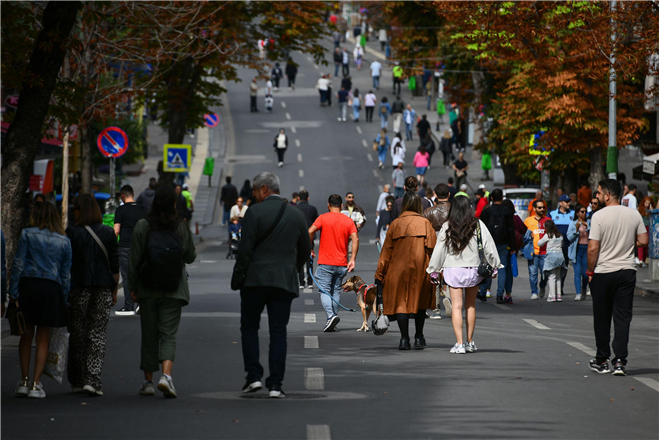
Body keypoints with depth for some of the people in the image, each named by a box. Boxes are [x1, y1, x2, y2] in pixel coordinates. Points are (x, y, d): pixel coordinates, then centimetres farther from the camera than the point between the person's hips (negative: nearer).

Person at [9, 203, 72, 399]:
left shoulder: (27, 234, -1)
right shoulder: (64, 241, 6)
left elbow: (18, 265, -5)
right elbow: (66, 274, 6)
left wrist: (13, 292, -4)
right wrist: (63, 299, 11)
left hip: (27, 286, -1)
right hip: (52, 289, 1)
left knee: (26, 336, 10)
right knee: (43, 340, 6)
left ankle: (24, 381, 9)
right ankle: (36, 384, 1)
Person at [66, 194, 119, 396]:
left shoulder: (72, 233, -6)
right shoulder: (108, 233, 2)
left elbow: (67, 264, -6)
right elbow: (114, 265, 4)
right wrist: (114, 290, 13)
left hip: (78, 288, -1)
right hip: (103, 288, 1)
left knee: (77, 334, 10)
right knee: (97, 335, 2)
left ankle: (77, 381, 16)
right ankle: (92, 380, -10)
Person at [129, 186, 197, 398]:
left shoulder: (142, 226, -6)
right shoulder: (181, 227, -4)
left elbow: (134, 260, -4)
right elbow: (190, 257, 5)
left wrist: (133, 286, 4)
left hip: (148, 290, 0)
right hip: (174, 291, 0)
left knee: (149, 335, 11)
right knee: (169, 334, 0)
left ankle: (148, 381, 15)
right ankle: (166, 375, -23)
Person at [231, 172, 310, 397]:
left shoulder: (254, 212, -7)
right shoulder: (296, 214, 9)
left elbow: (245, 249, -10)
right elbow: (305, 250, 16)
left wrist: (237, 278, -3)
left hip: (255, 279, -3)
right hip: (285, 281, 3)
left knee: (249, 327, 11)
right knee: (278, 332, 4)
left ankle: (254, 376, 2)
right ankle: (275, 385, -1)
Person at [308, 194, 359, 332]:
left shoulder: (323, 218, -2)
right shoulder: (348, 221, 6)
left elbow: (310, 232, -14)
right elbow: (355, 239, -5)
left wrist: (309, 250, -3)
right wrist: (352, 259, -5)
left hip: (325, 263, -3)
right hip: (341, 263, 3)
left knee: (324, 291, -4)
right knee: (336, 291, 14)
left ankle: (330, 315, -24)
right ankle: (334, 317, 13)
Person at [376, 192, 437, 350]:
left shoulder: (395, 224, 3)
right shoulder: (425, 223, 0)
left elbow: (386, 251, 5)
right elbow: (432, 248, -4)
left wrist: (380, 274, 10)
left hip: (398, 269, 0)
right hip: (420, 269, 0)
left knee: (401, 302, 4)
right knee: (419, 301, 15)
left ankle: (404, 338, -4)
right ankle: (419, 338, 17)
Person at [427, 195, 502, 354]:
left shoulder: (447, 227, -4)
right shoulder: (477, 225, -4)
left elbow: (439, 250, 1)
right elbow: (489, 246, 1)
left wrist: (434, 270, 10)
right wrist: (494, 266, 12)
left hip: (453, 270, -1)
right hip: (473, 269, 1)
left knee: (456, 306, -2)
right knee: (471, 305, 14)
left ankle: (459, 343, -9)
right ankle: (470, 342, 19)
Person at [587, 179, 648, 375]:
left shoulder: (599, 216, -12)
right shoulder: (634, 215, 0)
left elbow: (593, 248, -15)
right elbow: (643, 241, 5)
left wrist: (590, 272, -4)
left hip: (603, 273, -3)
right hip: (627, 271, 3)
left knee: (602, 318, 9)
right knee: (623, 317, 3)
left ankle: (602, 361, 17)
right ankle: (620, 361, -6)